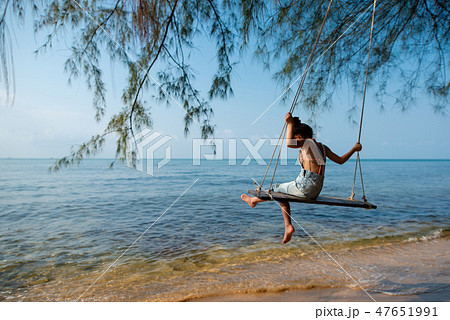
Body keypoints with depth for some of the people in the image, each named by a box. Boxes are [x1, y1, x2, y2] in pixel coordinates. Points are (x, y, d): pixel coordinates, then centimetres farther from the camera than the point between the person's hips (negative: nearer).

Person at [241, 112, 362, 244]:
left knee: (277, 189, 13)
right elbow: (340, 160, 19)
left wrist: (290, 124, -17)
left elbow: (289, 143, -27)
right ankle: (288, 226, 23)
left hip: (305, 185, -9)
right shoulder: (322, 147, 16)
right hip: (316, 190, 9)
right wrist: (354, 149, 34)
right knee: (282, 195, 25)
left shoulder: (307, 142, -7)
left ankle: (254, 200, 38)